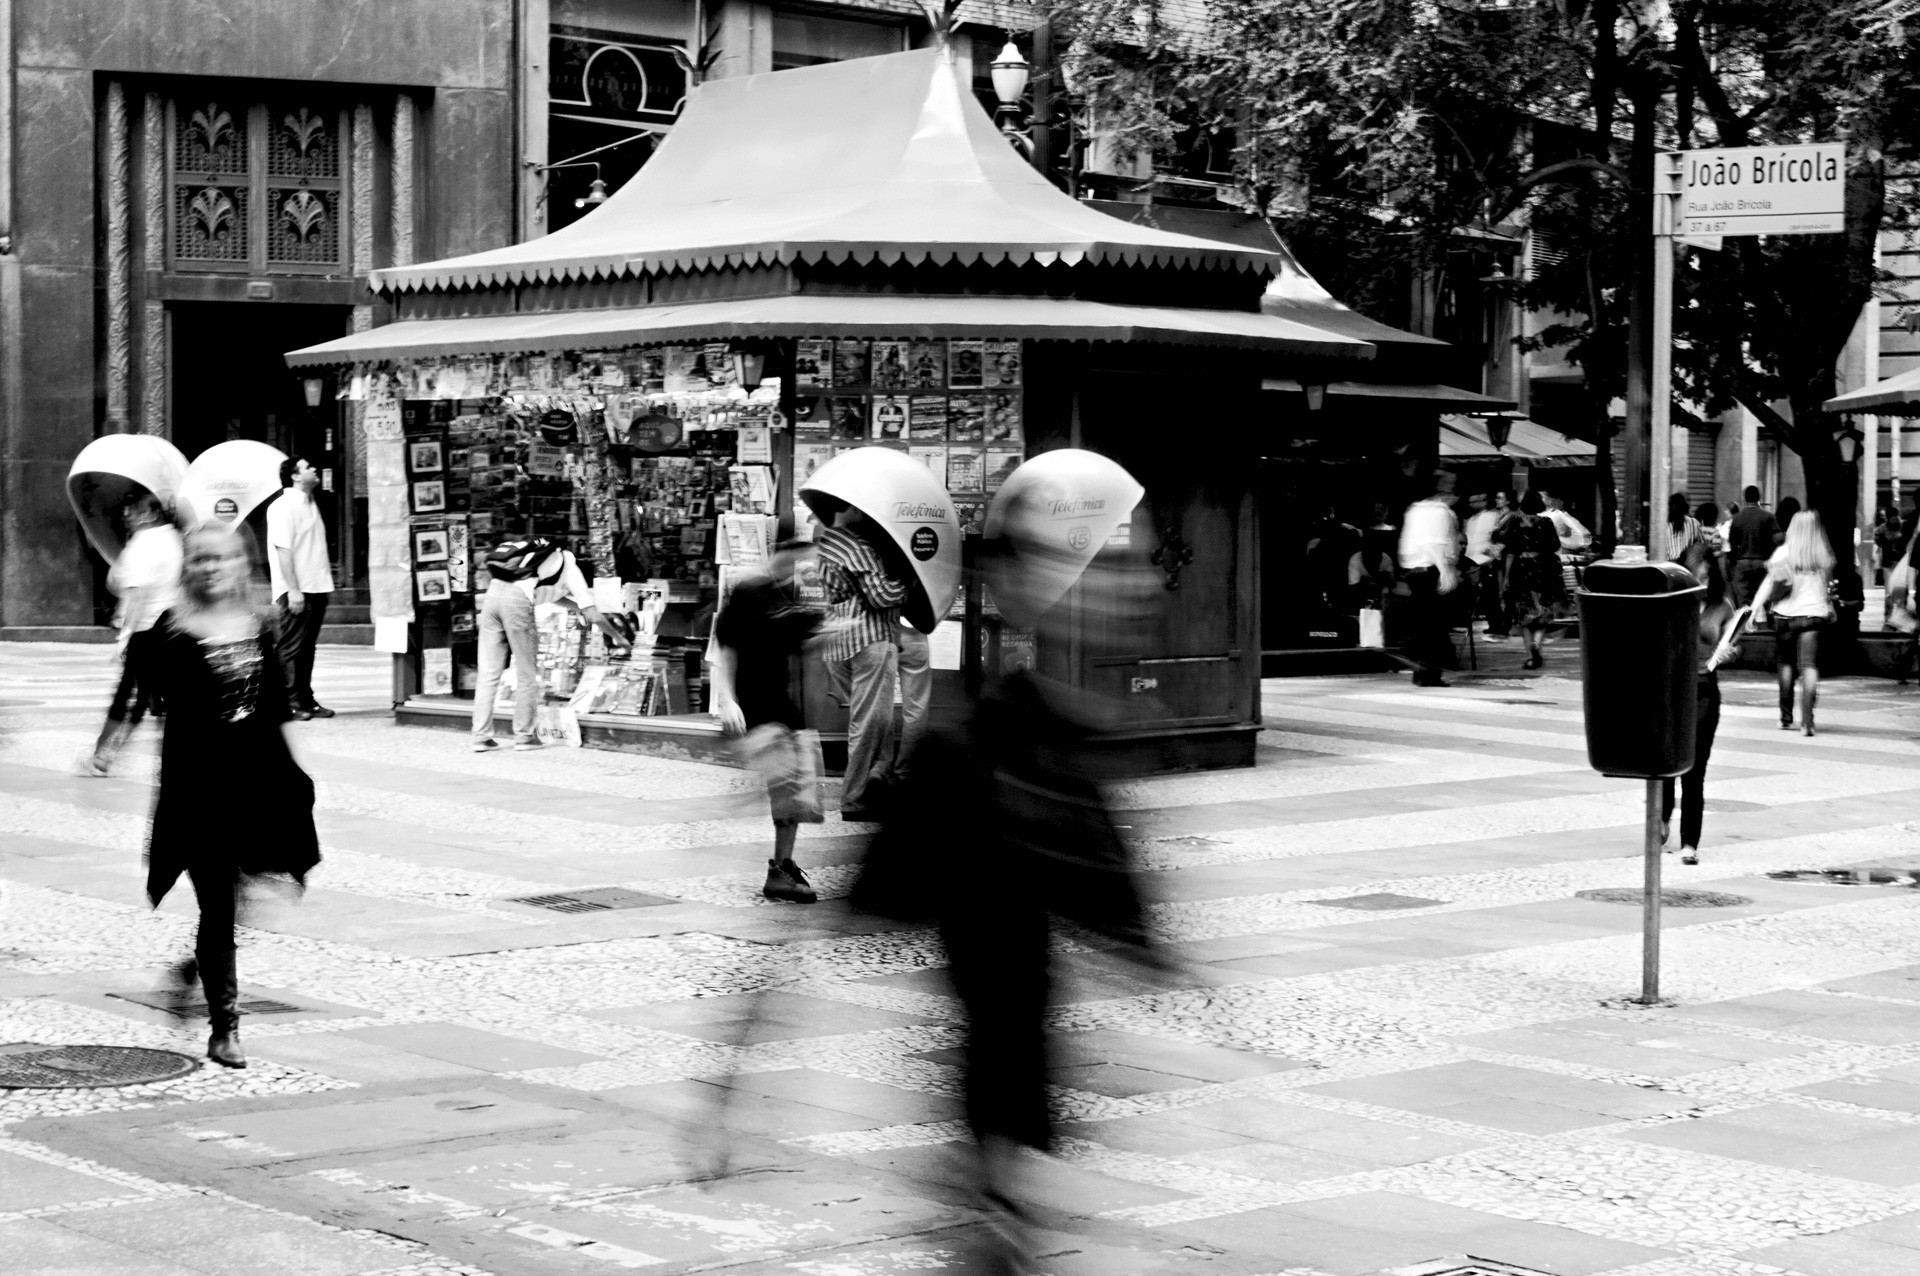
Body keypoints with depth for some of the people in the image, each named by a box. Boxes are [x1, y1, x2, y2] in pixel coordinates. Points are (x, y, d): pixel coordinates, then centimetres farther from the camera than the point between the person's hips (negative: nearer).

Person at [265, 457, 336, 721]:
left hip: (316, 588, 8)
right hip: (297, 590, -8)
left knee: (307, 648, 12)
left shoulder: (310, 504, 16)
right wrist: (292, 590, -22)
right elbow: (283, 549, -18)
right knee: (292, 649, -4)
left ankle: (306, 701, 17)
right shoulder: (284, 506, -11)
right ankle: (289, 702, 0)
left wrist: (326, 583, 17)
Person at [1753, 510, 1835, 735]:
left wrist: (1765, 603, -5)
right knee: (1809, 665, -3)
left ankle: (1786, 718, 18)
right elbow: (1828, 585, 11)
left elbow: (1782, 582, -15)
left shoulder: (1783, 552, -6)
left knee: (1785, 664, 14)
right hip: (1815, 613, 1)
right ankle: (1807, 719, -15)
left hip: (1787, 614, -1)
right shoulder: (1825, 556, 4)